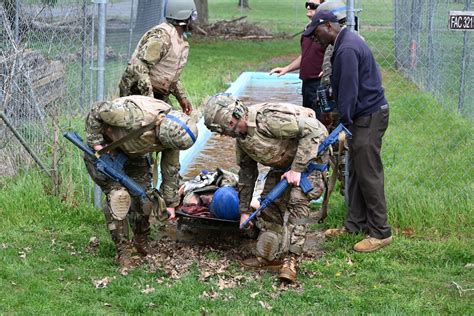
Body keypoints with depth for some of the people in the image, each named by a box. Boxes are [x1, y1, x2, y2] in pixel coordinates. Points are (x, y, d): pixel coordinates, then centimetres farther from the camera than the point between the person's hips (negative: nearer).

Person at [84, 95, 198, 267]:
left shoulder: (171, 131, -20)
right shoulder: (135, 116, -43)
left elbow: (171, 169, -4)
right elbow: (97, 111, -30)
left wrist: (170, 203, 1)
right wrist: (96, 143, -26)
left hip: (133, 153, 6)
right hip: (104, 147, -6)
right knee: (118, 195, -18)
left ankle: (142, 243, 26)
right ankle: (123, 251, -5)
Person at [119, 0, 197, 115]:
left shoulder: (181, 40, 11)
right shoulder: (161, 36, -21)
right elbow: (138, 67, -28)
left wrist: (182, 97, 12)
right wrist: (149, 97, -30)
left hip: (159, 95, 9)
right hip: (138, 93, -9)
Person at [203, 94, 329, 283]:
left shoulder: (269, 118, -34)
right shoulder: (241, 137, -4)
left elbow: (313, 130, -35)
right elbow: (247, 172, 9)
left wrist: (297, 169, -32)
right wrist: (244, 210, 11)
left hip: (309, 155, -9)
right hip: (285, 161, 9)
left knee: (297, 202, -21)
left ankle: (290, 261, -23)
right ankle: (268, 256, 12)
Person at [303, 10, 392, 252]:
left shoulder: (347, 50, -20)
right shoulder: (348, 42, 14)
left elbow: (349, 91, -23)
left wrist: (344, 125, -19)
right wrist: (345, 121, 17)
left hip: (369, 117, -11)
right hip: (362, 115, 11)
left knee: (369, 174, -6)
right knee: (356, 172, 15)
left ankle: (381, 232, 0)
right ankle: (355, 224, 24)